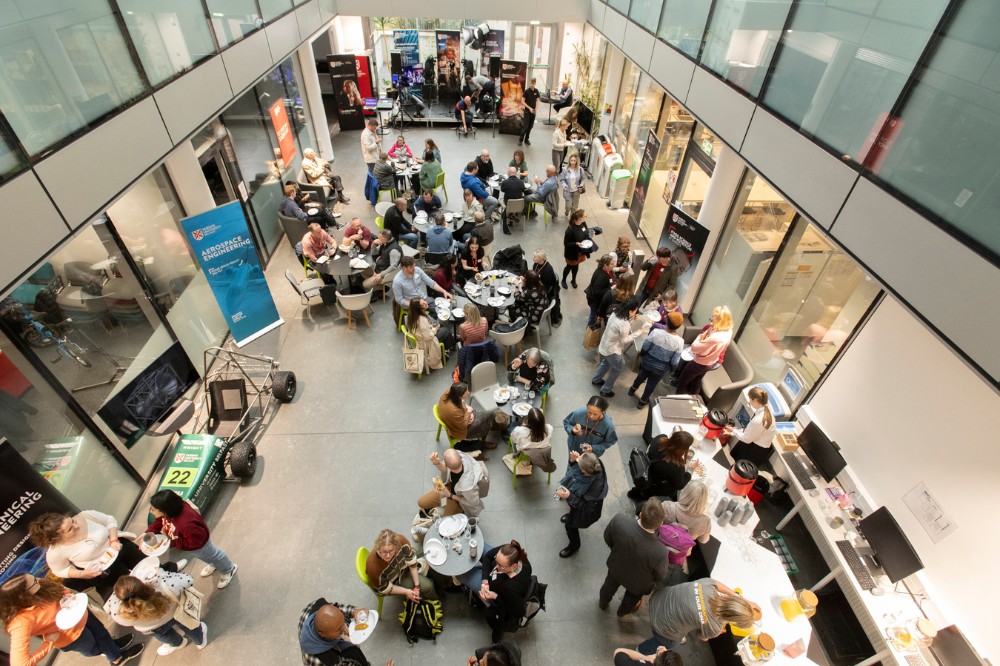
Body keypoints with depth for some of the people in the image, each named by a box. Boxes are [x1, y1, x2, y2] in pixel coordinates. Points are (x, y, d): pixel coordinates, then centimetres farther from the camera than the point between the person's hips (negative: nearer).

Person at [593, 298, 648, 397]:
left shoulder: (615, 313, -9)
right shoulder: (624, 324, -33)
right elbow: (624, 340, -19)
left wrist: (631, 319, -6)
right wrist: (639, 332, -16)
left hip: (605, 345, 8)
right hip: (612, 350, -8)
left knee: (606, 362, 33)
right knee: (617, 368, 15)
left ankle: (596, 380, 52)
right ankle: (605, 390, 28)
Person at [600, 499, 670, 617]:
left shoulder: (619, 520, -39)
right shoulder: (659, 552, -44)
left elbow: (608, 538, -15)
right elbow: (660, 577, -20)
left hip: (616, 567, 2)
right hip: (638, 583, -1)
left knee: (610, 585, 36)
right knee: (632, 598, 35)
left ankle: (603, 603, 66)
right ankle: (622, 612, 66)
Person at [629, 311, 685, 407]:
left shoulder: (656, 332, -28)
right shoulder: (679, 341, -26)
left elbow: (645, 347, -15)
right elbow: (674, 362, -17)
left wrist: (641, 353, 7)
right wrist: (670, 367, 5)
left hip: (647, 362, 1)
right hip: (660, 368, -1)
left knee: (641, 376, 32)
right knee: (651, 384, 24)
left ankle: (632, 389, 58)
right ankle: (642, 402, 45)